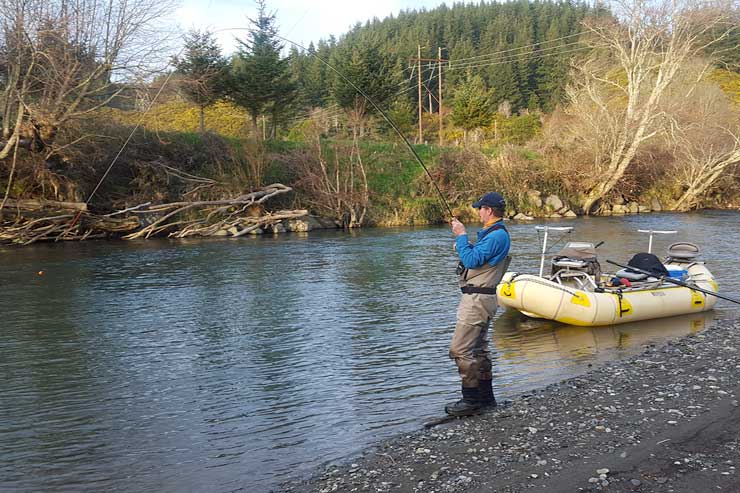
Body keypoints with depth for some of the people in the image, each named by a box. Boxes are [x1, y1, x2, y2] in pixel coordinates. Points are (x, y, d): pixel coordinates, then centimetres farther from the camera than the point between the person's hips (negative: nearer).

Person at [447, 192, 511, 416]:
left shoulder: (496, 235, -18)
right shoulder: (494, 233, 16)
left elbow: (472, 261, -23)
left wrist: (462, 236, -13)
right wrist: (463, 246, 10)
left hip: (478, 299, -11)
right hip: (479, 298, 11)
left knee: (461, 349, -9)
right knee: (478, 349, 16)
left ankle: (471, 400, -3)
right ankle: (486, 397, 24)